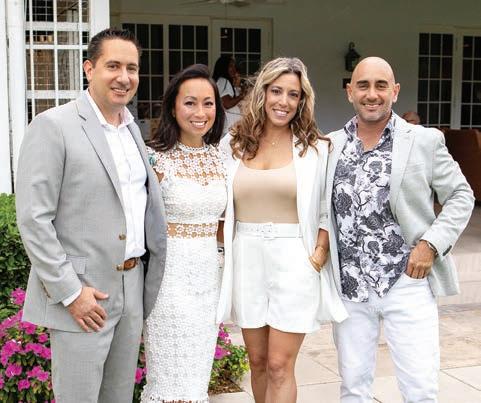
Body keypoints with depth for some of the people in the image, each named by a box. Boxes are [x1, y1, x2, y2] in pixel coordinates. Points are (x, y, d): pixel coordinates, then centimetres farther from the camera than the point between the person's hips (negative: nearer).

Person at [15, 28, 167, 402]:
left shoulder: (132, 128, 11)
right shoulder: (53, 126, -11)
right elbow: (33, 219, -15)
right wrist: (70, 291, -17)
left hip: (132, 288, 7)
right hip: (81, 294, -6)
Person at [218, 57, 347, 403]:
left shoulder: (315, 148, 1)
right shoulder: (233, 144, 6)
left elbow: (327, 209, 3)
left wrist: (320, 252, -9)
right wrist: (226, 249, 1)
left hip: (294, 261, -3)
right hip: (246, 260, 3)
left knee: (280, 366, -3)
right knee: (258, 361, 12)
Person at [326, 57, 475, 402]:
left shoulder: (425, 141, -1)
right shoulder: (331, 145, 5)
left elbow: (461, 197, 4)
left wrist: (431, 244, -8)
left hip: (407, 283, -2)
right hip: (349, 287, 2)